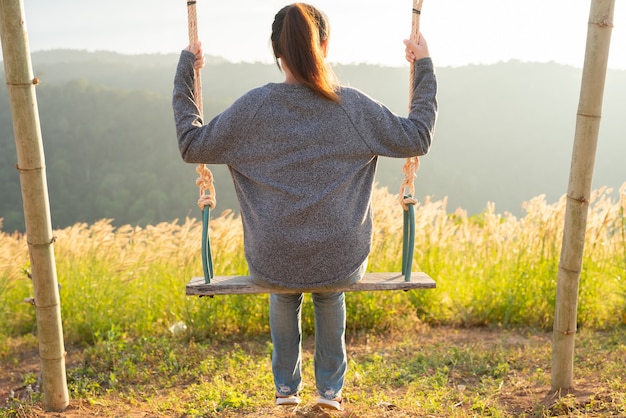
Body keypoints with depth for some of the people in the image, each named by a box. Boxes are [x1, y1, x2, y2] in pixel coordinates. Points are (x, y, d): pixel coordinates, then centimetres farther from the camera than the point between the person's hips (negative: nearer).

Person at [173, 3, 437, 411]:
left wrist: (185, 73, 10)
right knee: (330, 293, 39)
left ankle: (287, 384, 48)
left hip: (272, 265, 0)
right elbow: (418, 138, 4)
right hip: (341, 263, 0)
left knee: (284, 293, 39)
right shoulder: (353, 106, -7)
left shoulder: (253, 107, -8)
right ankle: (331, 386, 44)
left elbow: (192, 145, 2)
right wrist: (424, 68, 13)